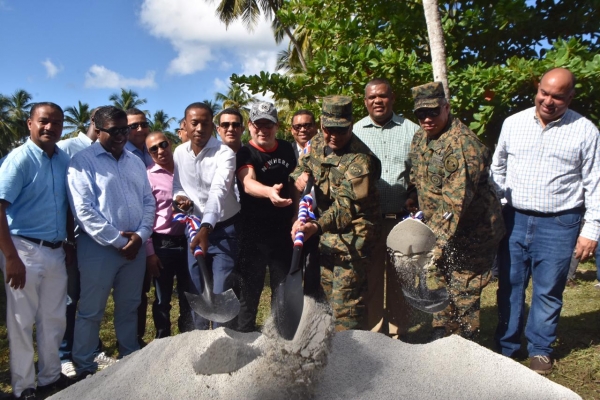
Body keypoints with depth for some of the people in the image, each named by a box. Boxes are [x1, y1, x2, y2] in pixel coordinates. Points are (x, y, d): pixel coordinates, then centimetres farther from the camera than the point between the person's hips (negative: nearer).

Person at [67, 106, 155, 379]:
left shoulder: (135, 162, 12)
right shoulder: (83, 161, -6)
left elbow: (148, 201, 11)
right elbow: (83, 210, -14)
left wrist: (141, 234, -5)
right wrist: (117, 240, -15)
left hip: (136, 246, 5)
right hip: (99, 247, -5)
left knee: (129, 307, 17)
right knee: (91, 311, 6)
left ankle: (130, 357, 32)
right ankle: (84, 368, 21)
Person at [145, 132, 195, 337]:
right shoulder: (147, 176, -5)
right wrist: (149, 252, -8)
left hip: (187, 241, 4)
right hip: (162, 244, -3)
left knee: (189, 296, 13)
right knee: (162, 299, 10)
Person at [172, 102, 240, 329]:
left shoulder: (224, 154, -18)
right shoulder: (179, 153, 0)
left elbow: (218, 191, -33)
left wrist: (206, 227, -47)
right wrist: (180, 197, -12)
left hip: (224, 229, -5)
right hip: (194, 228, 5)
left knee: (221, 293, -3)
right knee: (197, 290, 14)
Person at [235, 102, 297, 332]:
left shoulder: (287, 149, 5)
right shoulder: (244, 154, -12)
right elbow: (248, 183, -32)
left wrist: (296, 218, 14)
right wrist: (269, 191, -53)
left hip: (283, 232, 5)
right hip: (254, 234, -4)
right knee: (250, 290, 3)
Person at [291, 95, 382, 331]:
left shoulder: (360, 160, -23)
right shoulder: (317, 143, 3)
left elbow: (347, 206, -30)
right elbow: (303, 163, 22)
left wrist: (316, 226, -43)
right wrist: (298, 175, -2)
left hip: (353, 238, -8)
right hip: (326, 236, 9)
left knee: (345, 303, -9)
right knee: (325, 292, 19)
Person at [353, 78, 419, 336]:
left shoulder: (411, 130, 7)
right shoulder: (355, 132, 7)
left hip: (402, 218, 0)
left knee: (399, 278, 9)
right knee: (370, 278, 8)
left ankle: (398, 333, 25)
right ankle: (373, 331, 24)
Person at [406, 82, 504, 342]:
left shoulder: (462, 145, -28)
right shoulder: (420, 137, 1)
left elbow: (455, 202, -34)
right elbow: (417, 174, 19)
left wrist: (436, 240, -38)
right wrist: (413, 196, 2)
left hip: (472, 231, -8)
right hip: (441, 229, 8)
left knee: (464, 291, 2)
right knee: (443, 282, 21)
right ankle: (440, 335, 38)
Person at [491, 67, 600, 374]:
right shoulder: (513, 123, 4)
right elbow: (497, 169, 13)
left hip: (559, 225, -2)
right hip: (514, 220, 3)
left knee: (548, 292, 8)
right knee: (509, 287, 10)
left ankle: (540, 349, 28)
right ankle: (505, 347, 26)